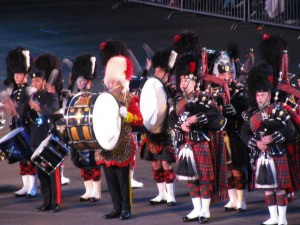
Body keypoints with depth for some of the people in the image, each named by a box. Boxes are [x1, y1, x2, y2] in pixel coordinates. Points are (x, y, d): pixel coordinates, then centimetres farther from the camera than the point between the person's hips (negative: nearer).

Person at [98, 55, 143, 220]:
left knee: (123, 179, -2)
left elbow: (140, 120, -8)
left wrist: (126, 115, -22)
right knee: (110, 179, 7)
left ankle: (126, 209, 5)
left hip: (122, 146, -5)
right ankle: (116, 208, 14)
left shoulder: (129, 99, -4)